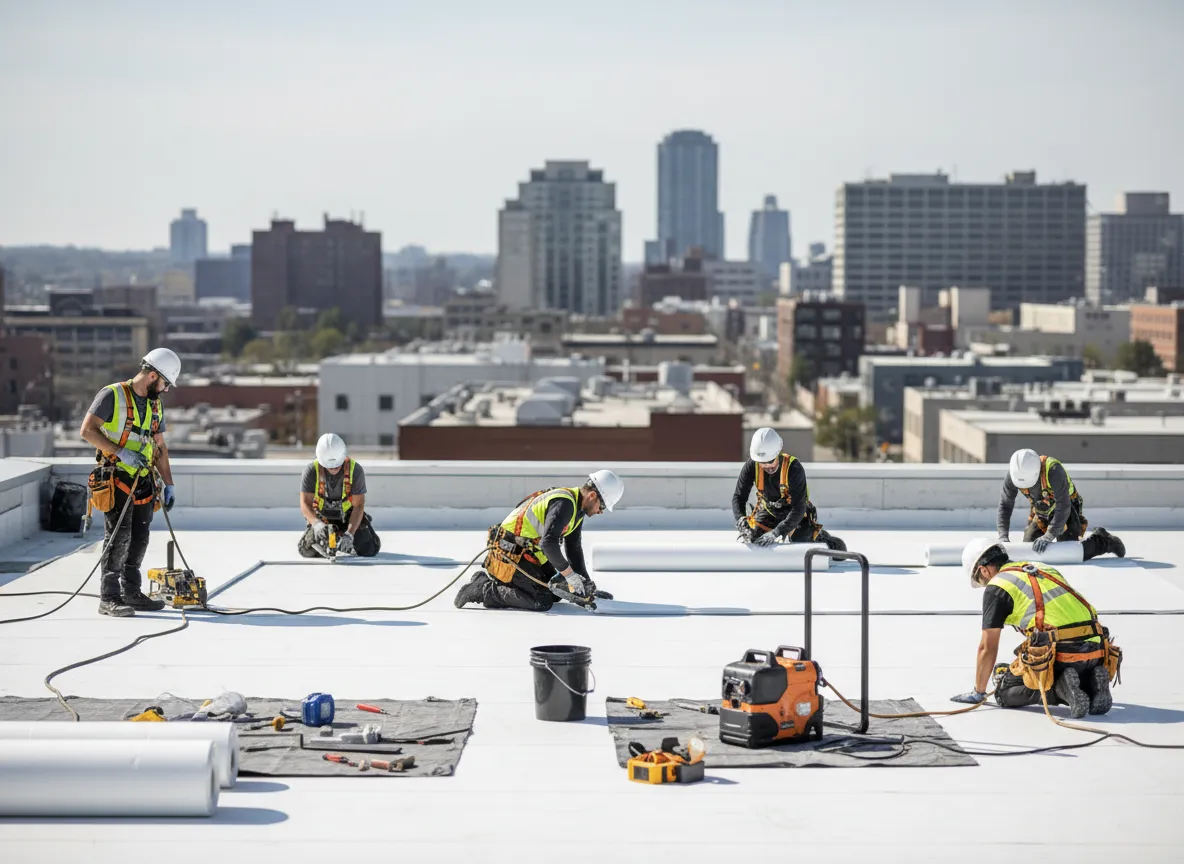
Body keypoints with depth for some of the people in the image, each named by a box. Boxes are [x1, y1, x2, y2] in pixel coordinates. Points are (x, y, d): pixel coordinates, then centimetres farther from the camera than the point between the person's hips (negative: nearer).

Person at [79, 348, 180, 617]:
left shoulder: (155, 405, 15)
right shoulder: (112, 395, -8)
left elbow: (160, 448, 20)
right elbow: (87, 430, -15)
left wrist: (169, 484, 14)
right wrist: (121, 452, -22)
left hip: (143, 481, 7)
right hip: (116, 478, -7)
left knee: (139, 539, 10)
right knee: (119, 536, -11)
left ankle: (131, 592, 20)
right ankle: (109, 598, -7)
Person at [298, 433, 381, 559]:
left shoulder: (355, 470, -25)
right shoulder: (311, 470, -23)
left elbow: (359, 506, -23)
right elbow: (305, 503, -21)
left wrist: (349, 534, -36)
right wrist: (316, 524, -42)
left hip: (349, 516, 0)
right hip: (322, 517, 1)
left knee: (369, 550, -15)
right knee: (307, 551, -17)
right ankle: (326, 540, 19)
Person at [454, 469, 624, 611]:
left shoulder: (577, 508, 11)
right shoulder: (564, 503, -22)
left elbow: (574, 548, 17)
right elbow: (548, 543, -31)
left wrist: (585, 581, 7)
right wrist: (569, 574, -22)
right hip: (510, 558, -11)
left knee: (556, 593, 13)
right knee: (542, 602, -17)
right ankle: (485, 590, -8)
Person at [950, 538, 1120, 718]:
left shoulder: (997, 587, 5)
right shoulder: (1045, 568, 26)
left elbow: (988, 647, 7)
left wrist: (978, 692, 18)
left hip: (1060, 653, -6)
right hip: (1095, 649, 7)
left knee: (1004, 693, 12)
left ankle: (1060, 687, -10)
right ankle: (1091, 685, 2)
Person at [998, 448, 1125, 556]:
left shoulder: (1053, 470, -38)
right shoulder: (1013, 474, -24)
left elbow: (1063, 507, -38)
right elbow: (1005, 506, -16)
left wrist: (1049, 536, -44)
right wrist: (1003, 536, -28)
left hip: (1068, 510, -5)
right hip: (1040, 512, 5)